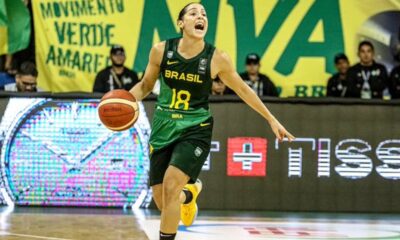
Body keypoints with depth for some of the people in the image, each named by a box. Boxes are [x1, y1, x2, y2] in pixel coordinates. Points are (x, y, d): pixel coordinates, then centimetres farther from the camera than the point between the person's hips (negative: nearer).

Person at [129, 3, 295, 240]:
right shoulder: (161, 50, -7)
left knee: (171, 184, -23)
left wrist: (272, 119, 9)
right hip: (163, 129, 2)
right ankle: (189, 194, 42)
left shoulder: (217, 58, -10)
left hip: (195, 130, -2)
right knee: (161, 200, 4)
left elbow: (242, 89, 5)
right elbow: (146, 85, 8)